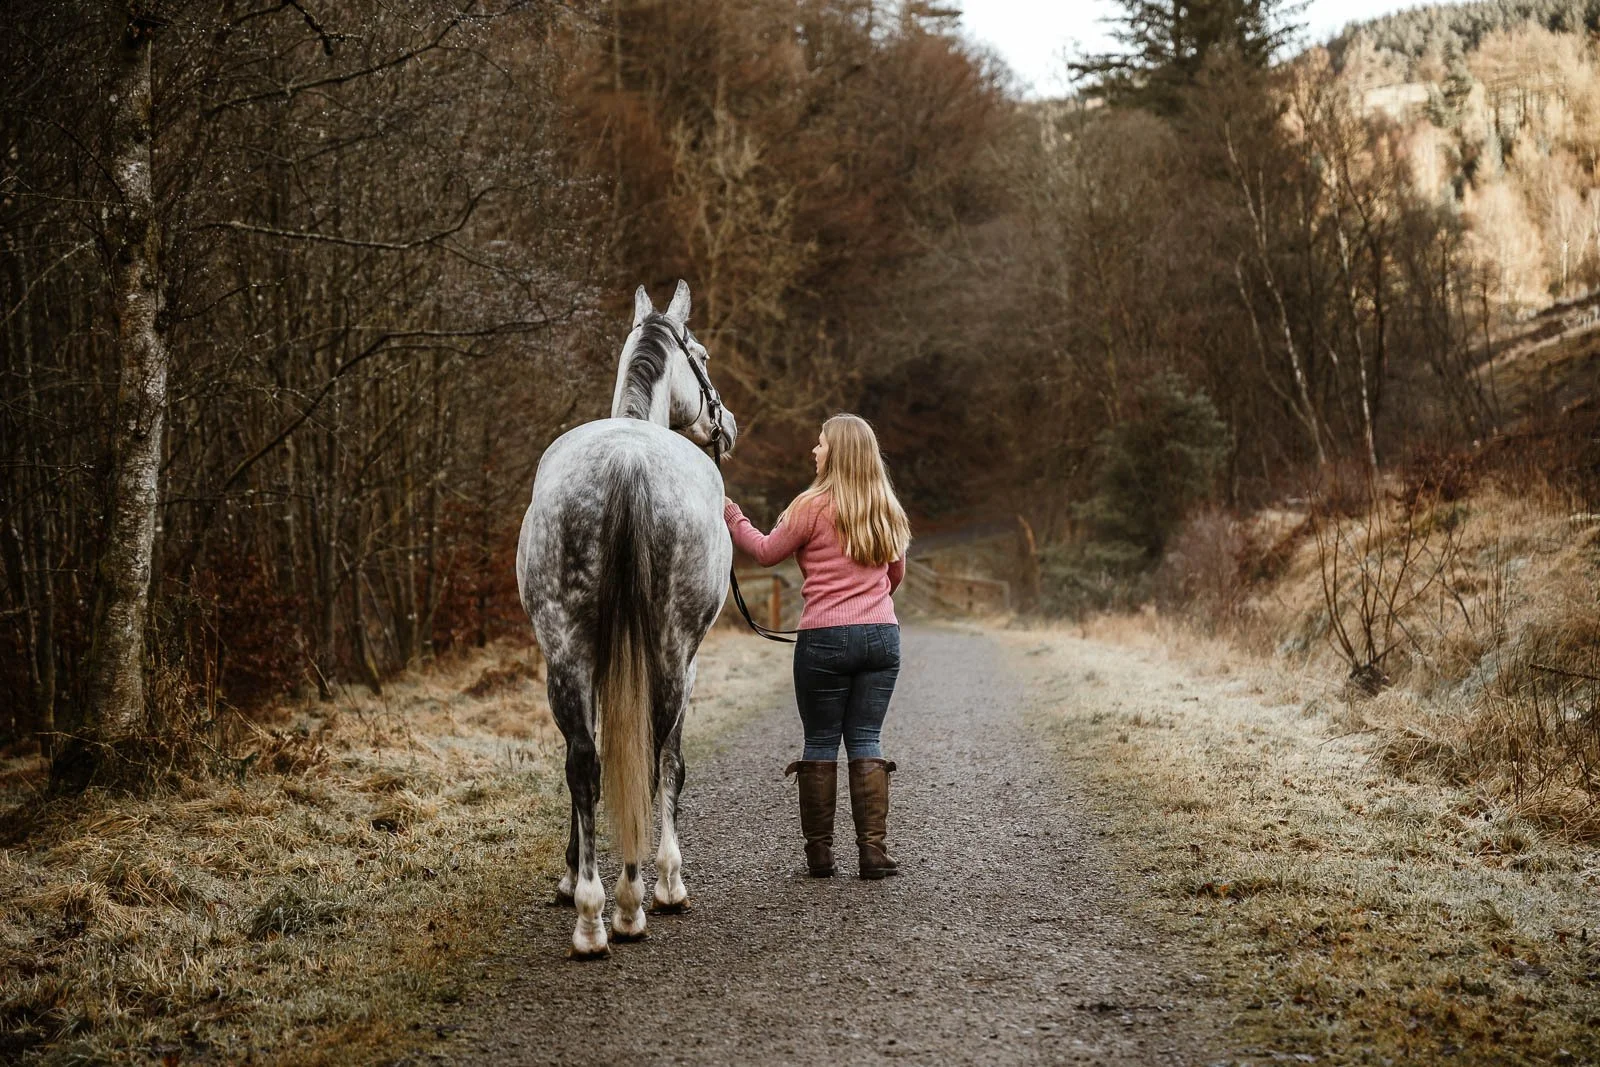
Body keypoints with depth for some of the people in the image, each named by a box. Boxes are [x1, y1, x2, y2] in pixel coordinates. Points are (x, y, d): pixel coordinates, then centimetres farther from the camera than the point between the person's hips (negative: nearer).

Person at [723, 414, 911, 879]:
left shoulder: (813, 506, -7)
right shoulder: (887, 510, 9)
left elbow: (767, 552, 4)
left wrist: (729, 512, 15)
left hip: (825, 638, -4)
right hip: (882, 635, 4)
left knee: (821, 742, 5)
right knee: (866, 741, 7)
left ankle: (819, 853, 8)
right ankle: (873, 849, 0)